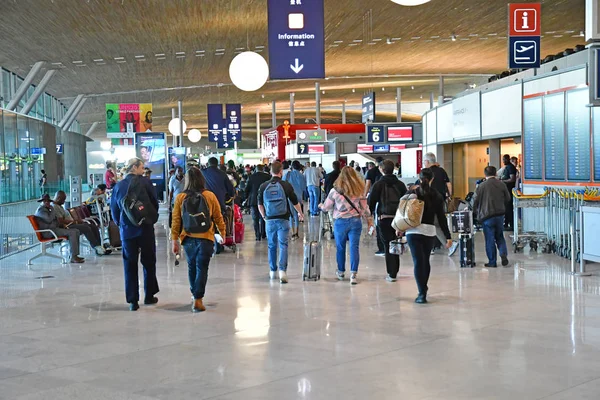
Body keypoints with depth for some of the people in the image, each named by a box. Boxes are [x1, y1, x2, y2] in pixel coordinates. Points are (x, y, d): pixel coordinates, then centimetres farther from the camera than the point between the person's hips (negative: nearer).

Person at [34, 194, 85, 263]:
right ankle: (73, 257, -29)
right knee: (72, 233, -24)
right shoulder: (40, 210, -9)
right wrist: (53, 209, -10)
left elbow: (54, 220, 30)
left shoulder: (46, 209, 24)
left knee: (76, 231, 1)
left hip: (54, 228, 10)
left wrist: (61, 225, 10)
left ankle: (72, 255, -5)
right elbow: (49, 220, -24)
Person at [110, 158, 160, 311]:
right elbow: (155, 203, -2)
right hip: (145, 229, -2)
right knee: (149, 262, 12)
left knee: (130, 265, 6)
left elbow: (114, 210, 6)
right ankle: (149, 296, 19)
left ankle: (133, 301, 3)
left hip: (126, 230, 2)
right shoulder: (145, 182, -5)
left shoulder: (118, 186, 3)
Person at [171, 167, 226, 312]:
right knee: (202, 268, 1)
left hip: (188, 238, 2)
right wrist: (222, 233, 17)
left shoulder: (180, 197, -3)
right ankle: (198, 300, -6)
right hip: (206, 238, -2)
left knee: (192, 267, 18)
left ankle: (195, 294, 31)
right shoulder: (210, 196, -4)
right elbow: (218, 217, 3)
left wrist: (175, 240, 6)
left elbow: (176, 220, 0)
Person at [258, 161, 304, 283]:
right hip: (283, 219, -2)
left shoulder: (263, 186, -1)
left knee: (271, 246, 14)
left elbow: (260, 205, 6)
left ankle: (273, 271, 23)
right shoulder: (286, 185, -6)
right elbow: (295, 202, 6)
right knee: (283, 245, -2)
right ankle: (282, 270, -17)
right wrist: (300, 213, 24)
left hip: (270, 220, 2)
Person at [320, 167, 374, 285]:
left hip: (340, 222, -1)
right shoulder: (360, 190, -1)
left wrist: (321, 206, 26)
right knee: (354, 247, -1)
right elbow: (365, 208, 3)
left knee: (340, 247, 13)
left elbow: (327, 207, 4)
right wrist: (370, 221, 13)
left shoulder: (335, 191, -6)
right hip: (355, 222, 1)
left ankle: (341, 272, 27)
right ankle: (353, 274, -8)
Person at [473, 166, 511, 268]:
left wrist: (475, 212, 14)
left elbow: (475, 201, -5)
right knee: (500, 237, 18)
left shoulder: (481, 186, -9)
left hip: (487, 216, -3)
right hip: (500, 215, 3)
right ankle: (503, 254, -4)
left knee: (490, 240, 4)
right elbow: (508, 199, 10)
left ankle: (492, 262, 7)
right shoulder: (502, 185, 0)